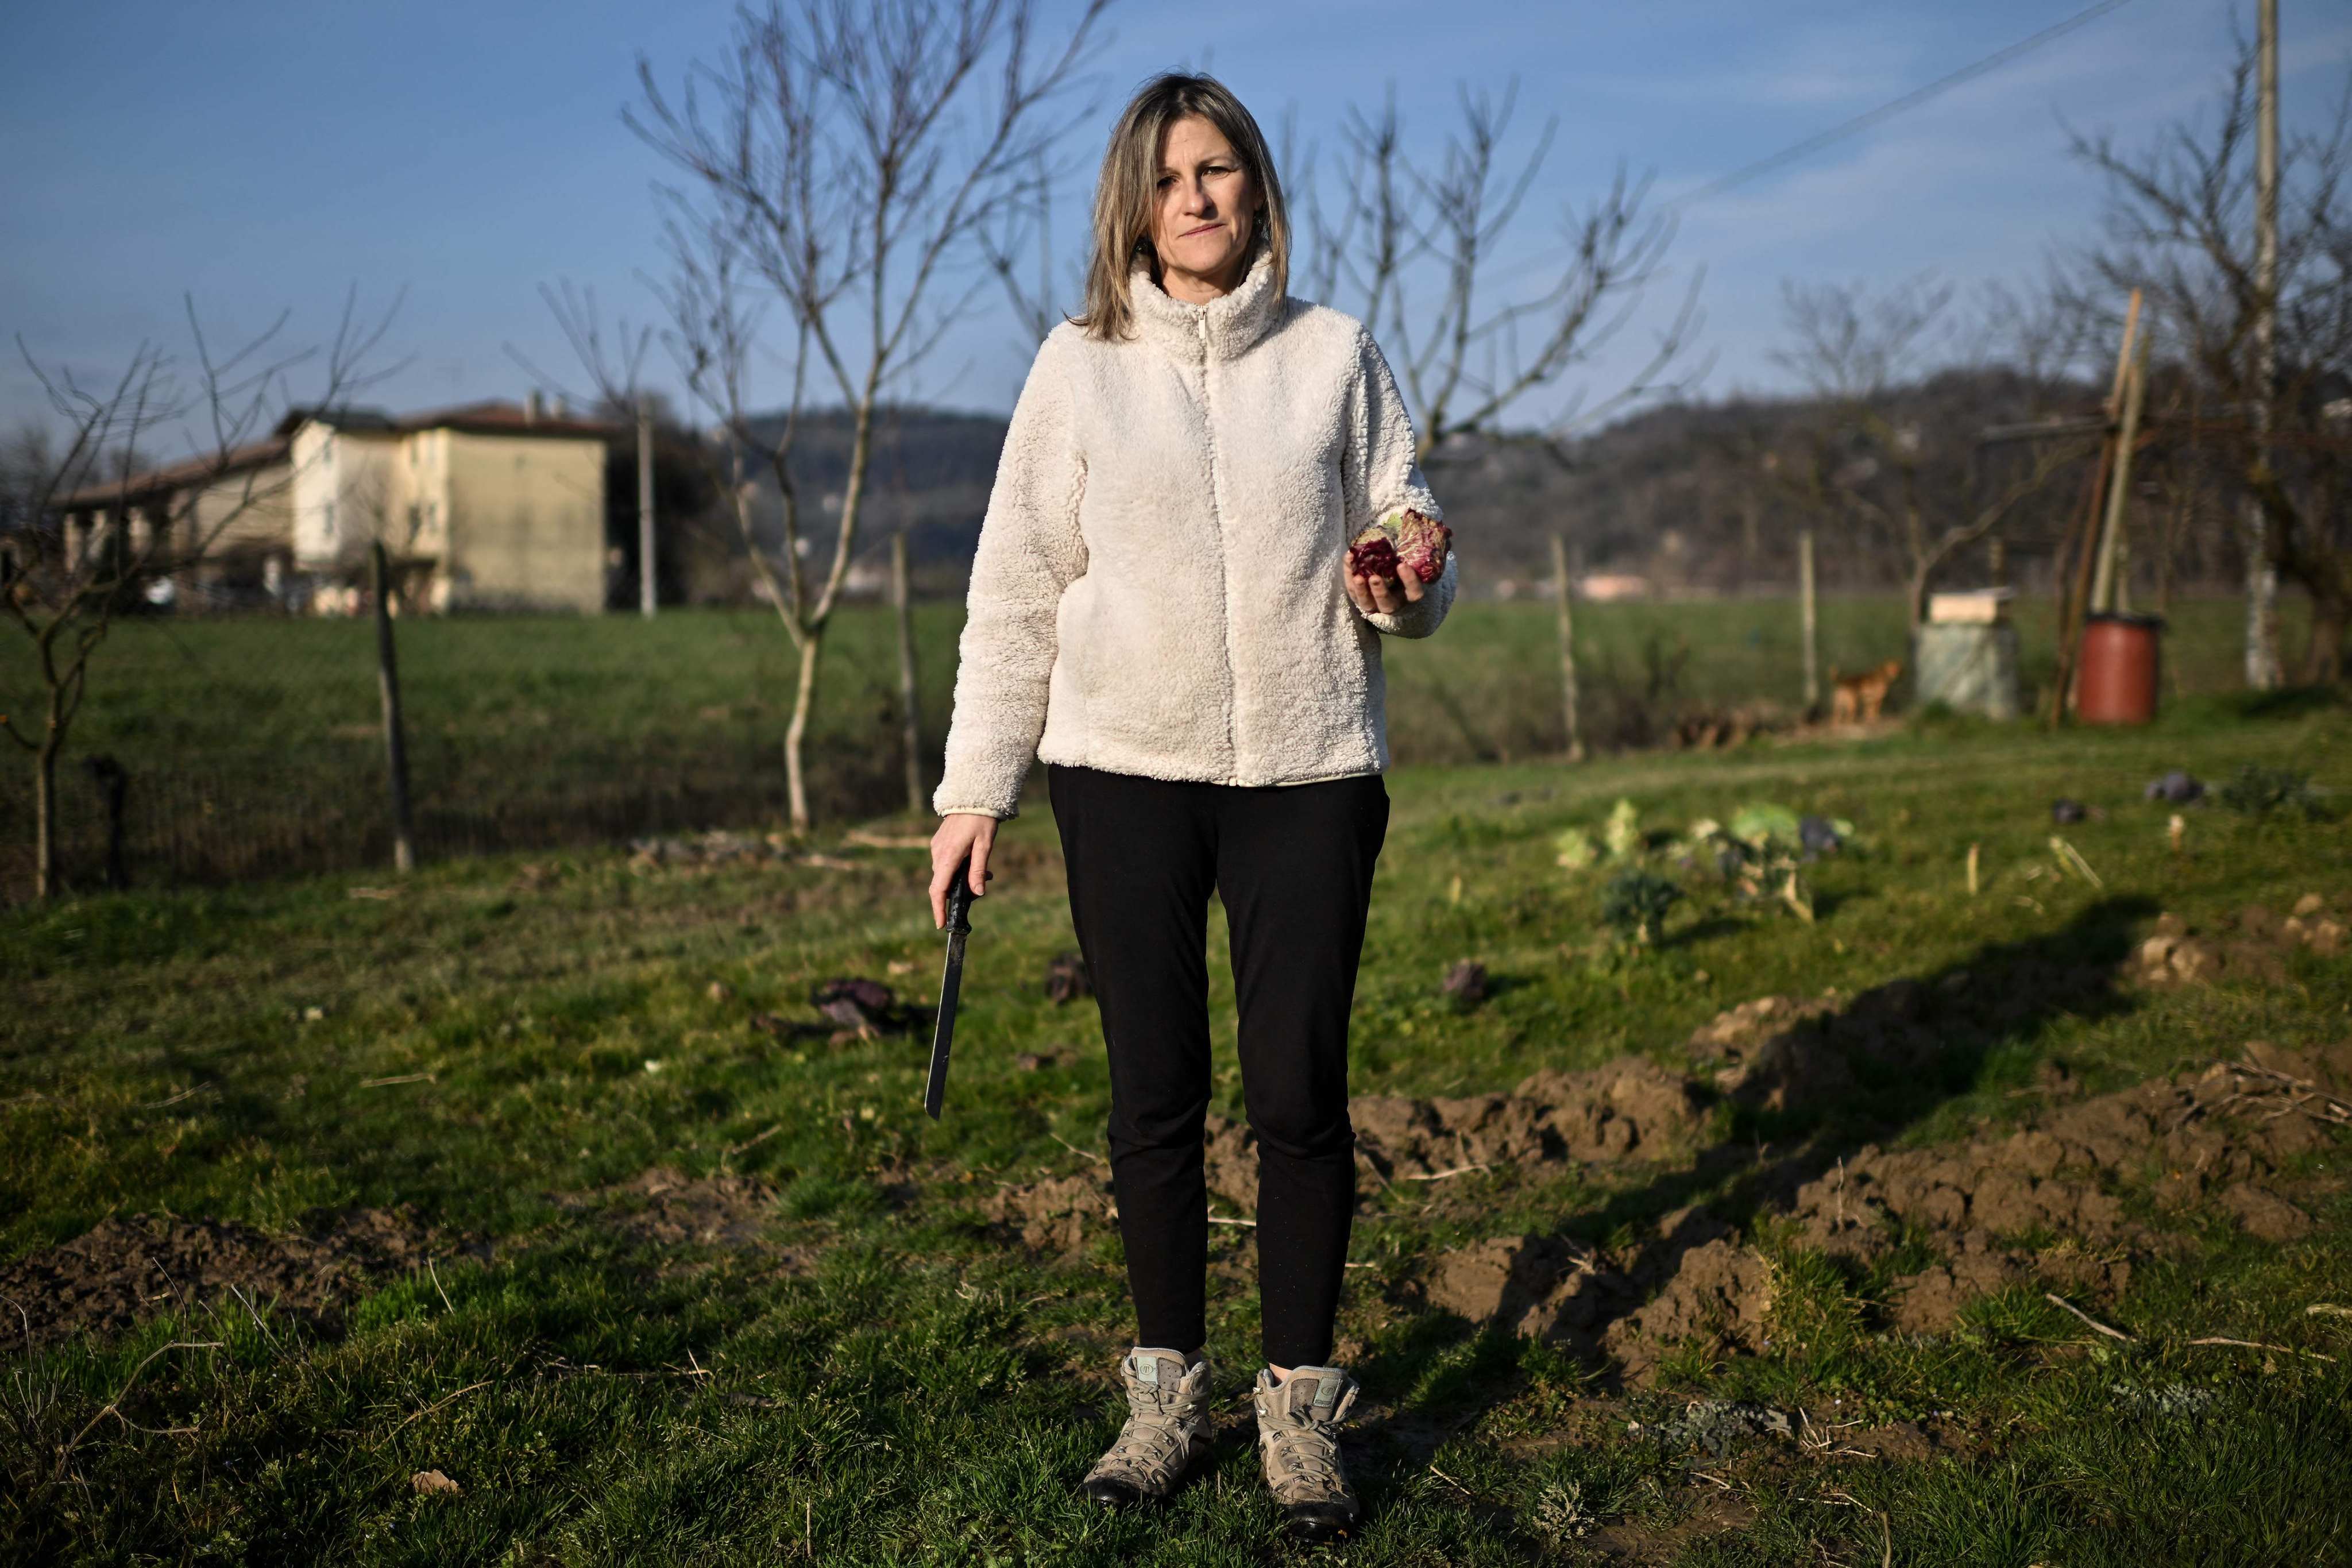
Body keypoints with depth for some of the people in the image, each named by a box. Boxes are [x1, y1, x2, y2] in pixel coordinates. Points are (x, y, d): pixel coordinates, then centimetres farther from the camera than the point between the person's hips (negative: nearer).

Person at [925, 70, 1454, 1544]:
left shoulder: (1339, 354, 8)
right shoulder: (1080, 365, 6)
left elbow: (1417, 567, 10)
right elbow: (1017, 591, 5)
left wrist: (1400, 593, -14)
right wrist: (976, 789, 1)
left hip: (1310, 771, 0)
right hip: (1125, 773, 0)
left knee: (1300, 1095, 0)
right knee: (1155, 1095, 6)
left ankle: (1304, 1407, 15)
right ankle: (1170, 1390, 20)